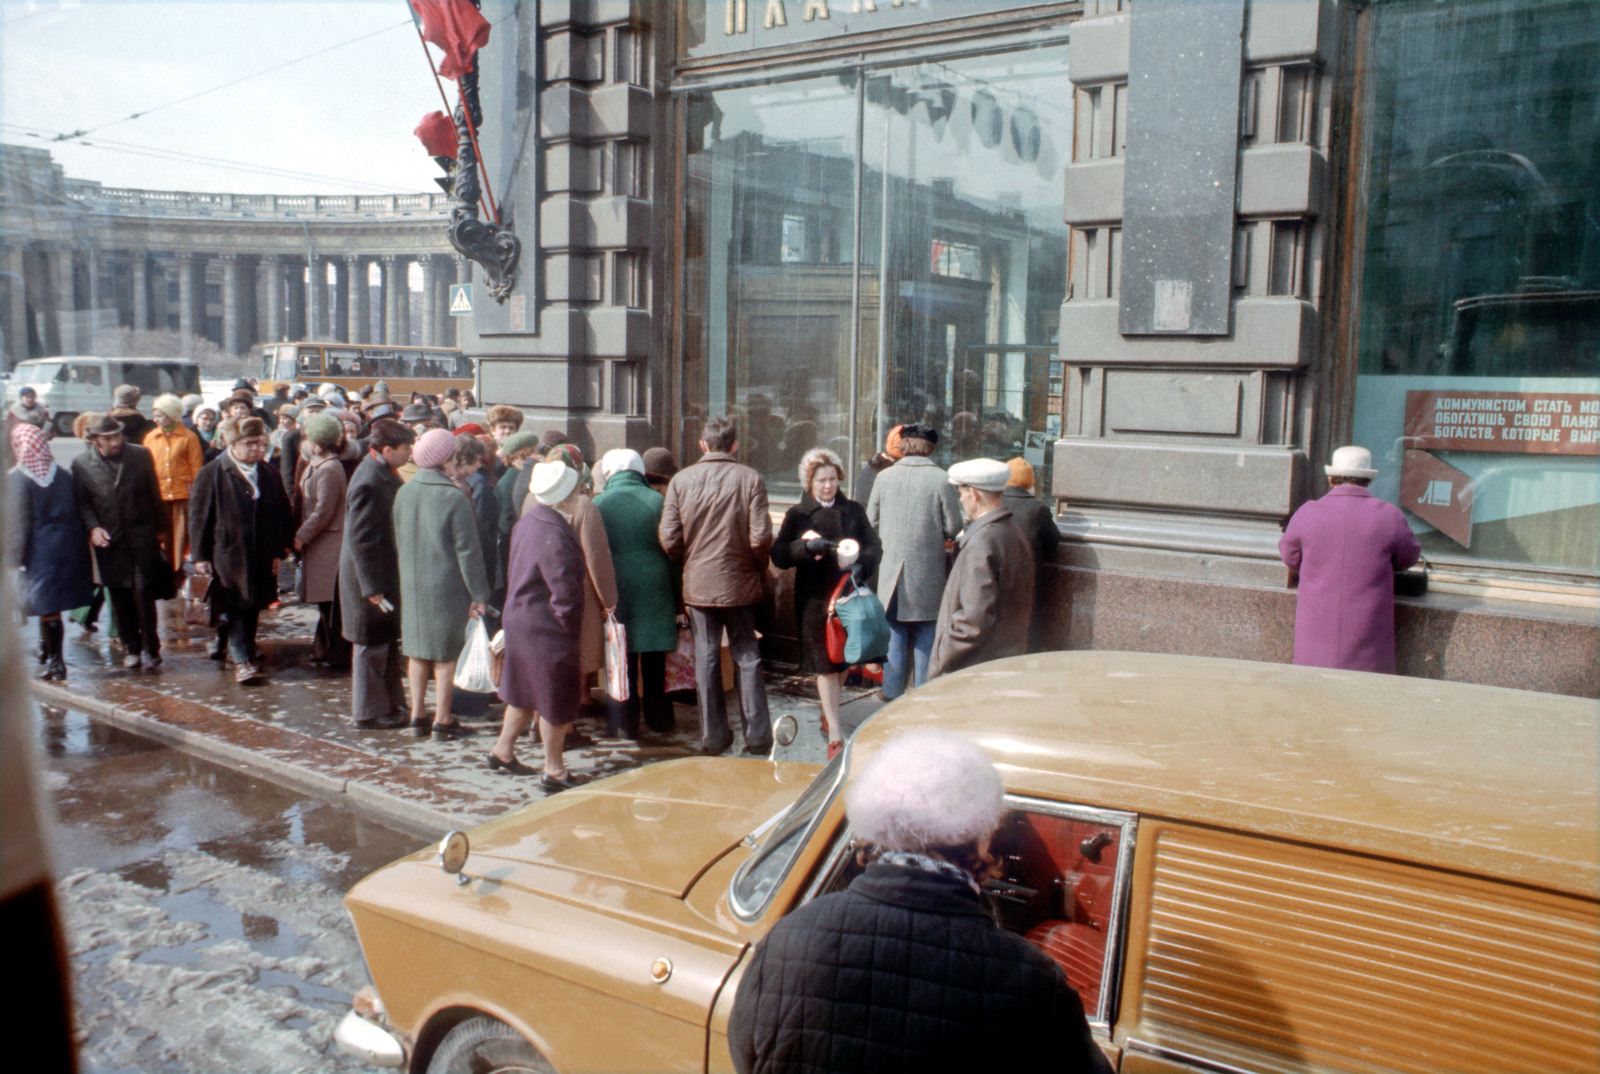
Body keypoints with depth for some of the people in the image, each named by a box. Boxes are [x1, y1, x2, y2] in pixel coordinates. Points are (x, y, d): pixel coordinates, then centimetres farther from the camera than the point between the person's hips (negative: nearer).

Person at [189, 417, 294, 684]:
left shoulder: (270, 475, 9)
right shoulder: (211, 474, -2)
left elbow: (282, 514, 13)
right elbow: (199, 516, -1)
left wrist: (279, 551, 7)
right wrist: (201, 556, -5)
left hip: (262, 558, 4)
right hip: (228, 554, -4)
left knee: (253, 607, 11)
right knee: (236, 608, -7)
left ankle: (245, 652, 26)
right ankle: (241, 660, -7)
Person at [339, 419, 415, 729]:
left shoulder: (385, 474, 8)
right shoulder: (368, 483, -24)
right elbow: (361, 539, -25)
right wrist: (372, 587, -24)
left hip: (388, 573, 10)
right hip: (371, 577, -10)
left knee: (389, 644, 18)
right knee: (372, 646, 3)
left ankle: (392, 704, 30)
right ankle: (369, 712, 16)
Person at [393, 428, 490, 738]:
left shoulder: (404, 493, 0)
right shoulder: (454, 497, -18)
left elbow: (399, 540, 10)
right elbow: (467, 550, -15)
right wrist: (478, 594, -9)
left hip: (411, 585, 6)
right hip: (446, 585, -5)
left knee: (417, 650, 14)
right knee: (446, 654, 5)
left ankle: (418, 716, 22)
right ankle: (442, 719, 11)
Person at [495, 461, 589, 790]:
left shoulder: (528, 521, 4)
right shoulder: (554, 537, -26)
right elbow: (566, 593, -26)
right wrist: (571, 632, -13)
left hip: (521, 618, 10)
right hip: (547, 627, -10)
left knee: (526, 690, 23)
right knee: (556, 696, 3)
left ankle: (502, 752, 37)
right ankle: (553, 771, 15)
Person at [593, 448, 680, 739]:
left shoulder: (598, 504, -3)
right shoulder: (657, 501, -2)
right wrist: (678, 596, 8)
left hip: (616, 591, -1)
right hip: (655, 588, 1)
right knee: (654, 662, 11)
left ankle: (623, 723, 11)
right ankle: (659, 719, 21)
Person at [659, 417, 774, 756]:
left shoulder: (681, 480, -4)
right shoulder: (750, 479, -8)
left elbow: (669, 539, -6)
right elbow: (760, 537, -13)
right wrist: (759, 569, 6)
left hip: (698, 584, 1)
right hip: (740, 583, -1)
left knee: (706, 658, 10)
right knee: (747, 657, 9)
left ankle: (713, 737, 17)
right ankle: (757, 738, 10)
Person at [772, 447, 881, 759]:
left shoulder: (853, 511, 8)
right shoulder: (797, 515, 3)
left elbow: (874, 547, 5)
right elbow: (778, 556, -3)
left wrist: (858, 562, -15)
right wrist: (804, 545, -20)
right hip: (815, 598, -2)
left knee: (844, 660, 12)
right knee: (825, 663, -3)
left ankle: (828, 714, 36)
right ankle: (835, 734, 1)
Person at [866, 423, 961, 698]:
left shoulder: (884, 477, -3)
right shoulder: (941, 480, -10)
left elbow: (871, 522, 6)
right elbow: (953, 527, -5)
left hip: (891, 569, 2)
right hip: (927, 570, -2)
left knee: (894, 635, 11)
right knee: (926, 636, 10)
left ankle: (892, 696, 18)